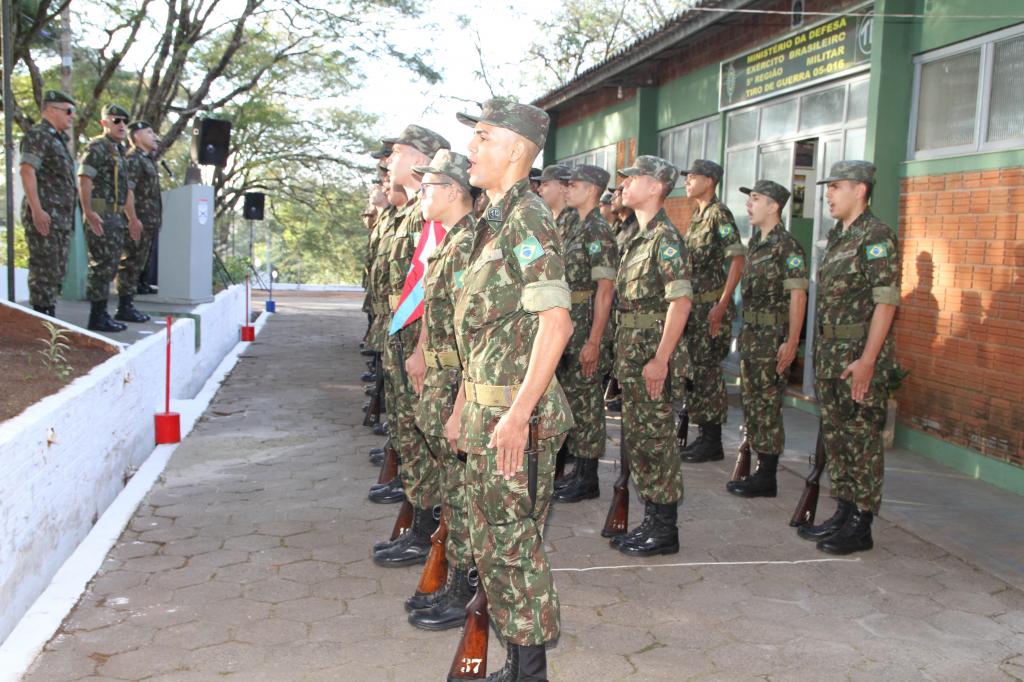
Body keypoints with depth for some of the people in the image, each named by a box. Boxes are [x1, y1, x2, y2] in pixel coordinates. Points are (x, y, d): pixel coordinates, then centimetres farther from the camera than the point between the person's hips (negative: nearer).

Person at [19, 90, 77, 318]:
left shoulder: (59, 139, 22)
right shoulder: (37, 135, -5)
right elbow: (27, 172, -16)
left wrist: (69, 217, 19)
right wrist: (36, 210, -23)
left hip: (62, 217, 9)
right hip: (44, 216, -9)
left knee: (57, 271, 10)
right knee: (44, 269, -9)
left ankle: (50, 318, 16)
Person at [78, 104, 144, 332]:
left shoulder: (119, 151, 22)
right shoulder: (97, 147, -7)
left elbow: (127, 188, 28)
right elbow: (84, 179, -18)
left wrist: (132, 218, 29)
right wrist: (88, 212, -27)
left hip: (115, 216, 9)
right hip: (100, 215, -9)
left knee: (110, 266, 11)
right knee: (103, 265, -9)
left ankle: (101, 313, 18)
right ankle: (97, 317, -6)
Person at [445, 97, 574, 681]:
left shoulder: (527, 221, -15)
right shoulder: (495, 222, 15)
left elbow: (555, 322, -23)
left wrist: (518, 413, -26)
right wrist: (466, 404, 20)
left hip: (514, 414, -10)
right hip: (487, 411, 10)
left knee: (514, 543, -1)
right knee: (492, 538, 17)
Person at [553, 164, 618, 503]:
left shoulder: (599, 231, -14)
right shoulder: (577, 229, 15)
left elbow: (605, 289, -19)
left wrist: (594, 341, -23)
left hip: (586, 328, -9)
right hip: (568, 326, 9)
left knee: (586, 401, -2)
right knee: (572, 397, 14)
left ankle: (588, 479, 7)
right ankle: (578, 470, 24)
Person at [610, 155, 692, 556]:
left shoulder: (665, 238, -13)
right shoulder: (638, 238, 15)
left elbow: (681, 301, -20)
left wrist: (660, 360, -23)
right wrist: (625, 356, 17)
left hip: (652, 357, -9)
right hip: (631, 357, 9)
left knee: (656, 441, -2)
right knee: (636, 440, 13)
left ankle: (665, 531, 9)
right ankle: (650, 522, 24)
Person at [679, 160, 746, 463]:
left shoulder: (719, 214, -11)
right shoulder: (697, 216, 16)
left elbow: (737, 259, -17)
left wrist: (722, 305, -22)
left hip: (712, 305, -9)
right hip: (694, 304, 9)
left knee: (707, 370, -5)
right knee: (695, 369, 12)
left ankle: (713, 443, 3)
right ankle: (704, 435, 21)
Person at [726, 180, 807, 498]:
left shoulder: (787, 246, -13)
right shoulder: (755, 242, 13)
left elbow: (797, 296, -17)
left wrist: (791, 343, -21)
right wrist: (745, 332, 16)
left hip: (773, 337, -9)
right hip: (751, 335, 9)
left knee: (768, 406, -3)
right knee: (751, 403, 12)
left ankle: (766, 478, 5)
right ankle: (758, 469, 22)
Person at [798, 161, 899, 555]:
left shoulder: (876, 236, -12)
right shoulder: (838, 236, 15)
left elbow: (886, 302, -18)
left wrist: (867, 360, -23)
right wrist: (823, 352, 16)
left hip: (859, 355, -9)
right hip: (830, 352, 9)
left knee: (862, 438, -1)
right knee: (835, 434, 13)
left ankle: (860, 526, 7)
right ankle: (843, 514, 24)